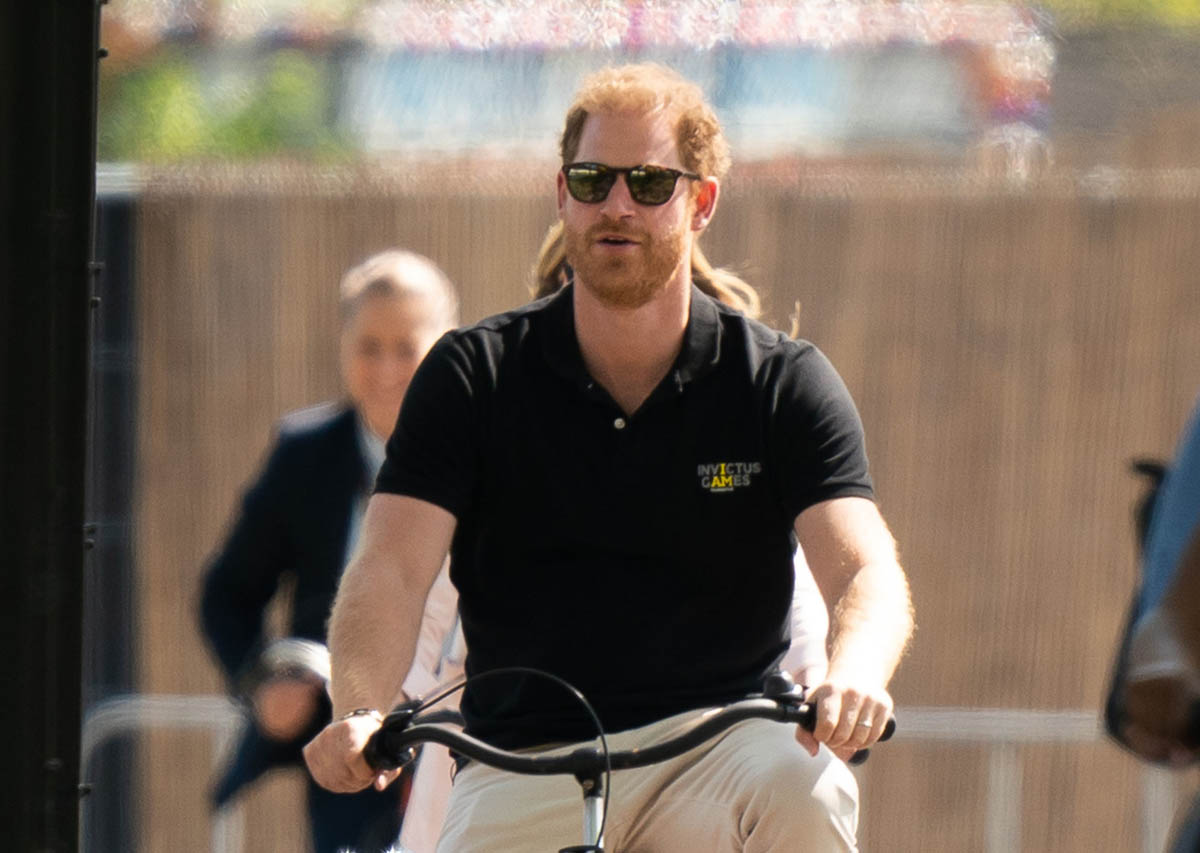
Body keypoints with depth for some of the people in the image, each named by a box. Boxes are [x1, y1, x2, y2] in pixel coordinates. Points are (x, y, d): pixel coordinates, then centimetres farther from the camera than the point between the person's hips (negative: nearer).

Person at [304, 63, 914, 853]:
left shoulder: (783, 383, 3)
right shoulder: (474, 377, 4)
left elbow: (865, 571, -11)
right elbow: (390, 570, -7)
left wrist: (855, 676, -36)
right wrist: (360, 712, -29)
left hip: (717, 748, -1)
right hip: (524, 769, 1)